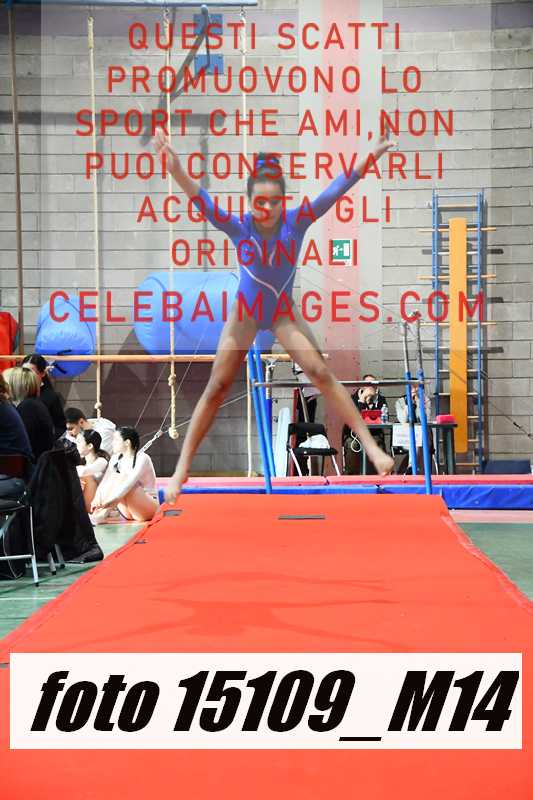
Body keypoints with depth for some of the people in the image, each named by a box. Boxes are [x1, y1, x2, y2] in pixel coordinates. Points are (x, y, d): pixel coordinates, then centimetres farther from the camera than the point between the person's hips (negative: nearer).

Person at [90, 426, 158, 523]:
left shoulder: (142, 458, -14)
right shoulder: (116, 459, 5)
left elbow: (130, 482, -30)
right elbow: (105, 481, -8)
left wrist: (110, 501, -42)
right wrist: (97, 499, -28)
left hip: (149, 507, -5)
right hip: (130, 512, 5)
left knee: (122, 479, -28)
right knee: (113, 477, -18)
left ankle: (102, 514, -41)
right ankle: (98, 513, -33)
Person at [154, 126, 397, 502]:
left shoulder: (296, 222, -21)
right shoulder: (238, 227, -24)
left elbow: (335, 190, -30)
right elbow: (202, 201, -39)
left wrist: (371, 157, -41)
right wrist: (177, 169, -57)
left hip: (284, 311, 1)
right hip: (245, 312, 0)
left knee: (322, 373, -9)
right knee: (216, 388, 1)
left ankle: (371, 446, -4)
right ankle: (182, 469, 7)